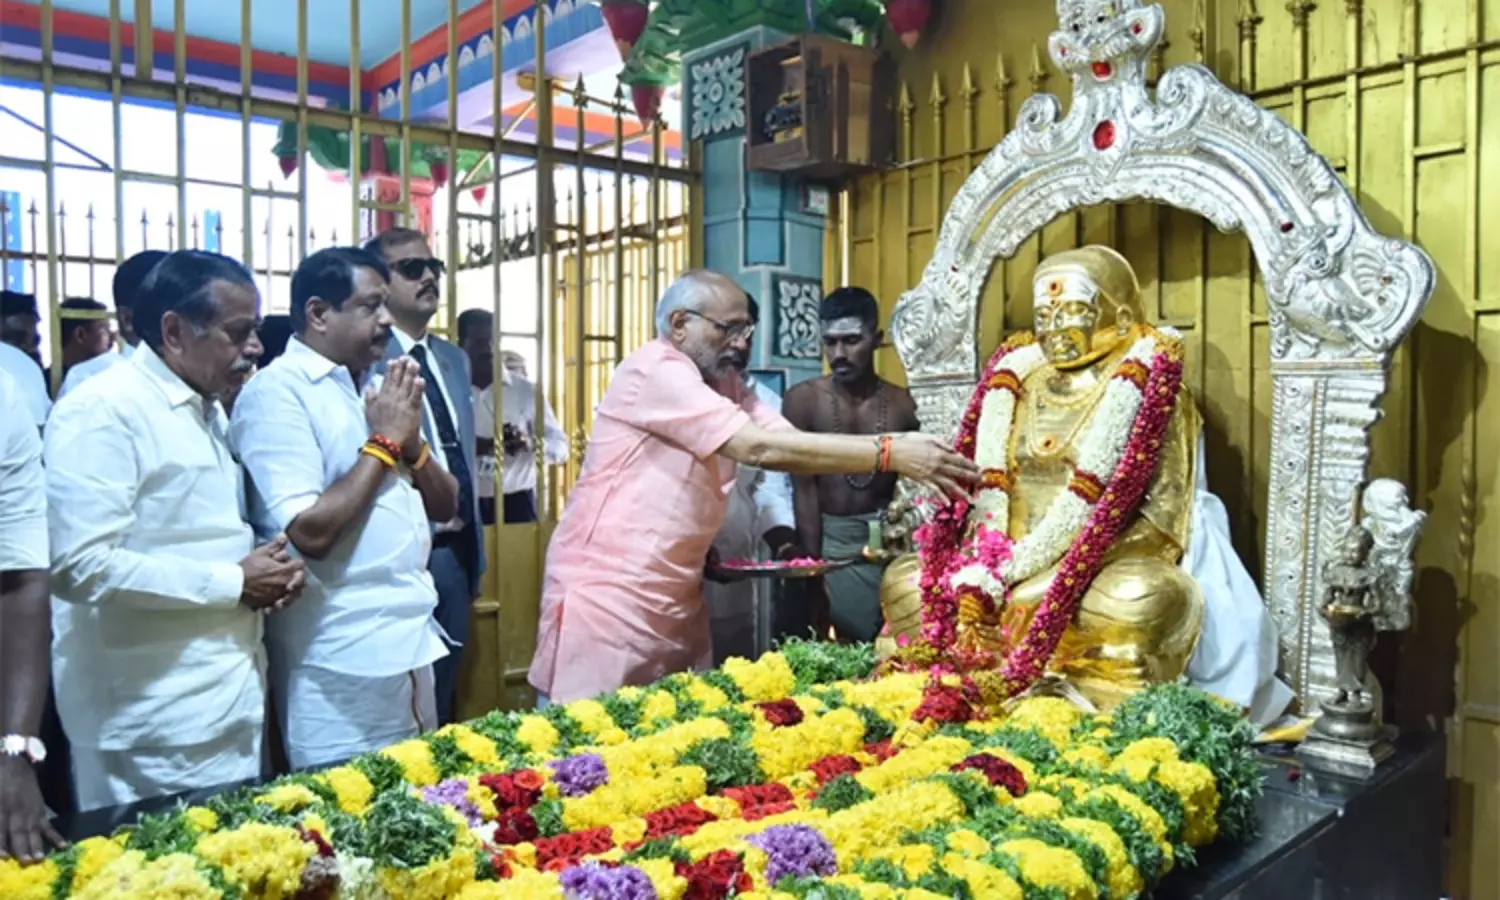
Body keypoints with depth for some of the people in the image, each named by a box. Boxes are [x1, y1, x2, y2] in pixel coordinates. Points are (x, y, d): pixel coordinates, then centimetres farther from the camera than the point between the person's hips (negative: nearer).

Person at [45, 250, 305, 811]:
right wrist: (234, 582, -17)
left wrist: (265, 568, 1)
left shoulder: (208, 410, 14)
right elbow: (82, 566, -24)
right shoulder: (102, 412, -15)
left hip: (229, 702, 9)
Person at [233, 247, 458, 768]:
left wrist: (412, 443, -6)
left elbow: (445, 506, 12)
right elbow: (310, 532, -22)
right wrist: (382, 443, -14)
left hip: (411, 644, 8)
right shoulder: (277, 391, -13)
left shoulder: (381, 390, 12)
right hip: (344, 661, -8)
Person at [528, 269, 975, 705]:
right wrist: (890, 453, -25)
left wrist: (897, 450, -17)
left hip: (677, 599, 8)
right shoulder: (654, 370, -15)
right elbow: (762, 448, -24)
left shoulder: (726, 386, 11)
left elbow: (794, 443, -2)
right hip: (605, 592, -8)